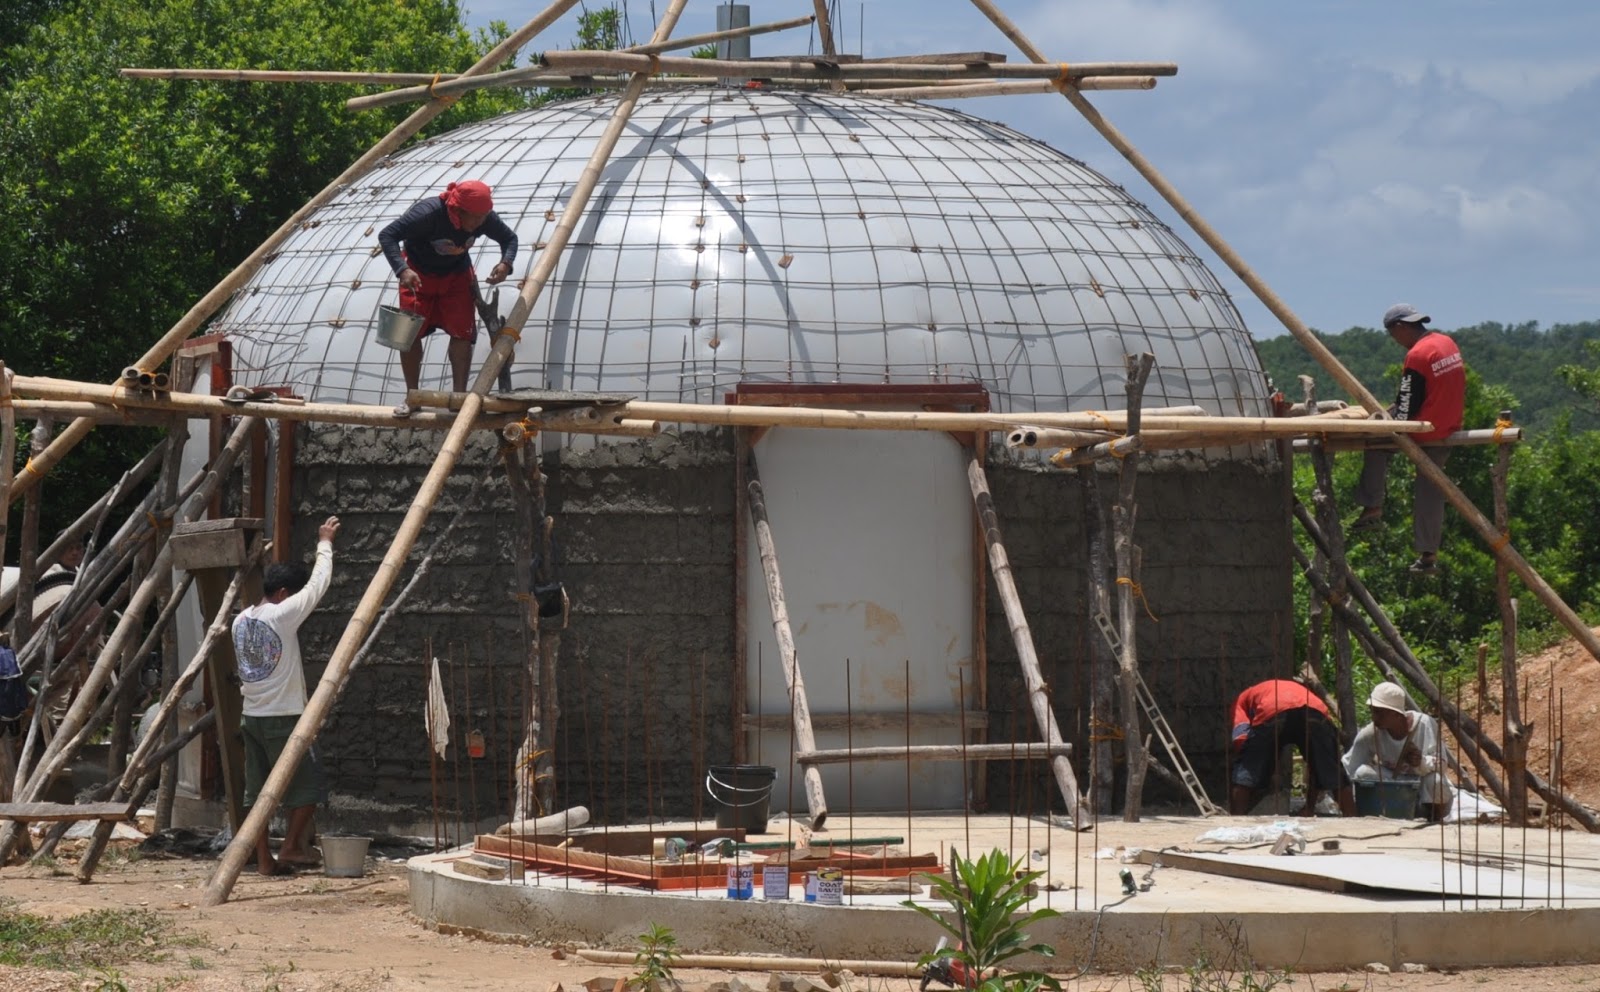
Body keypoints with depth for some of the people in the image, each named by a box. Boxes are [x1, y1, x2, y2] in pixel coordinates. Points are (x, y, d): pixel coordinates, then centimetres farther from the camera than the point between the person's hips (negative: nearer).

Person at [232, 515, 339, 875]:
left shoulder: (240, 620, 9)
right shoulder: (282, 615, -13)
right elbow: (318, 584, -4)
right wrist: (325, 543, 7)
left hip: (251, 716, 8)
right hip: (283, 717, -7)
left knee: (257, 790, 6)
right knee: (307, 781, 5)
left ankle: (264, 859, 6)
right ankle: (291, 846, 4)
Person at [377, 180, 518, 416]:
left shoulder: (485, 218, -23)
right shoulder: (429, 213, -37)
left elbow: (509, 238, -3)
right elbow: (387, 235, -38)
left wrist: (506, 263, -27)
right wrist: (402, 270, -53)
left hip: (457, 275, 3)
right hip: (418, 274, -3)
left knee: (462, 332, -8)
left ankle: (459, 395, -1)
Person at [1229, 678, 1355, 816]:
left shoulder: (1241, 701, 38)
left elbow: (1240, 741, 16)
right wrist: (1310, 809, 50)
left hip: (1272, 713, -3)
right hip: (1315, 711, 3)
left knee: (1244, 778, 13)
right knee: (1336, 778, 21)